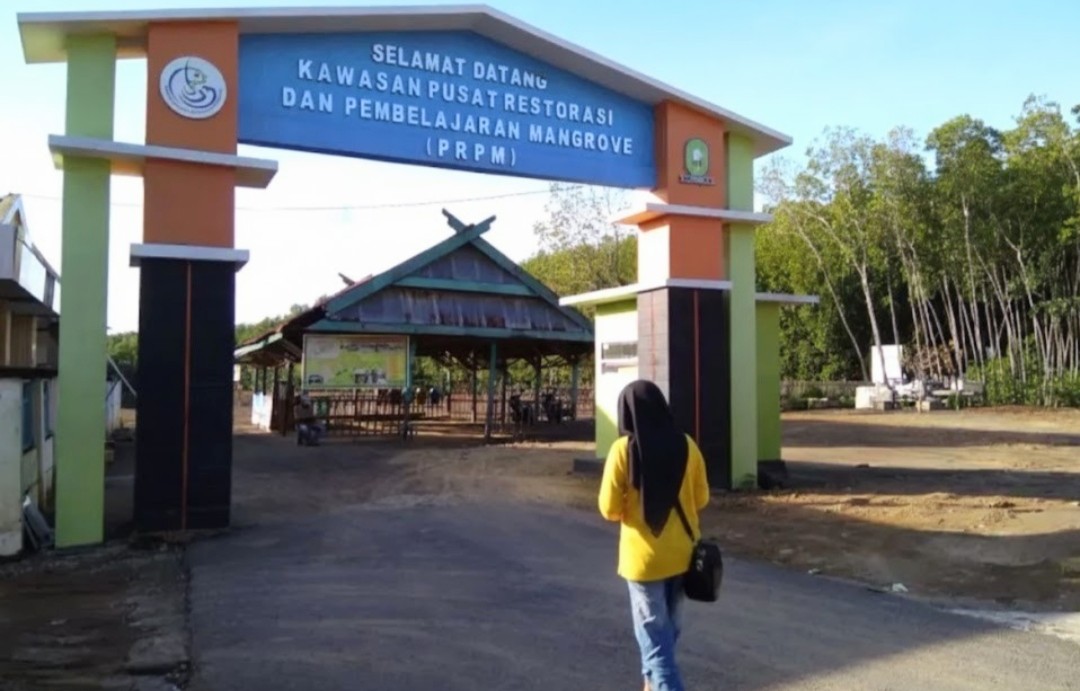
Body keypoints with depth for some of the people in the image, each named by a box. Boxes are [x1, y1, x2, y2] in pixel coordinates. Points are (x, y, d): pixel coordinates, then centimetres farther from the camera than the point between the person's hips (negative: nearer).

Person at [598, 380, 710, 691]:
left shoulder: (623, 449, -15)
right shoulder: (686, 445, -4)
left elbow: (610, 509, -12)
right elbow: (701, 498, 5)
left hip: (644, 556, -5)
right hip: (682, 553, 5)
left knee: (655, 636, 3)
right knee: (667, 628, 23)